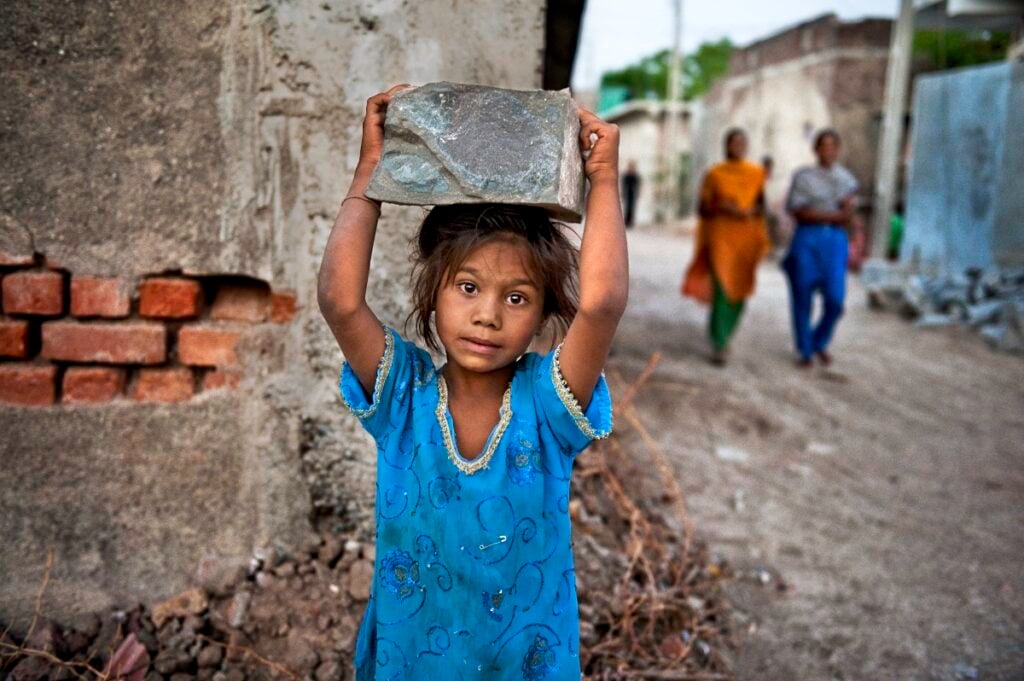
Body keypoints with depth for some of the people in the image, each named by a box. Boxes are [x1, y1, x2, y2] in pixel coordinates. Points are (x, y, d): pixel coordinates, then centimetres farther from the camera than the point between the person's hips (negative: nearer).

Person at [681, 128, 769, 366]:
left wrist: (747, 211, -10)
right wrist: (720, 207, -16)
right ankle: (719, 345, -8)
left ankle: (722, 336, 28)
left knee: (739, 291, 5)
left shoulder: (757, 174, 9)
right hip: (720, 237, -3)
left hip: (747, 238, 3)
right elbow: (702, 208, 4)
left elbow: (761, 205, 12)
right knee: (721, 289, -13)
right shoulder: (714, 174, 3)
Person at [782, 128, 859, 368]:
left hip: (835, 240, 2)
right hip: (806, 239, -2)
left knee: (835, 299, -7)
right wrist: (835, 215, -14)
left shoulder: (847, 179, 11)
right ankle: (805, 351, 17)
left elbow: (849, 219, 9)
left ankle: (821, 342, 20)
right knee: (802, 298, 0)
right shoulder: (803, 176, 1)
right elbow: (797, 212, -9)